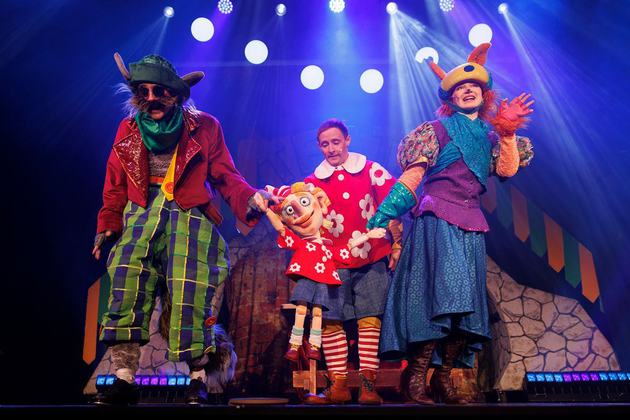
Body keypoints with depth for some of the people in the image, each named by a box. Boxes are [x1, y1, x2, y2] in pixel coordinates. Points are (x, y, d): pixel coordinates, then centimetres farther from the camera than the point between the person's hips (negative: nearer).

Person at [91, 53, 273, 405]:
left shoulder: (204, 128, 4)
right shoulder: (128, 131, 12)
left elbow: (226, 177, 2)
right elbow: (115, 186, 18)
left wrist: (250, 198, -16)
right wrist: (107, 225, 11)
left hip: (190, 217, -3)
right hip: (142, 217, 3)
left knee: (189, 296, -11)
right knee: (127, 290, -9)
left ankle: (198, 380, 3)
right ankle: (124, 380, 0)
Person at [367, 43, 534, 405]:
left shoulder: (489, 134, 20)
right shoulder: (439, 129, 5)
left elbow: (508, 169, 5)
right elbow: (412, 174, -5)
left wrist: (508, 132, 2)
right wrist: (383, 217, -12)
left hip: (471, 225, 6)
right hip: (437, 219, -6)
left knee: (465, 304, 1)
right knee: (446, 296, -18)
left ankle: (443, 378, 9)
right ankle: (415, 377, -12)